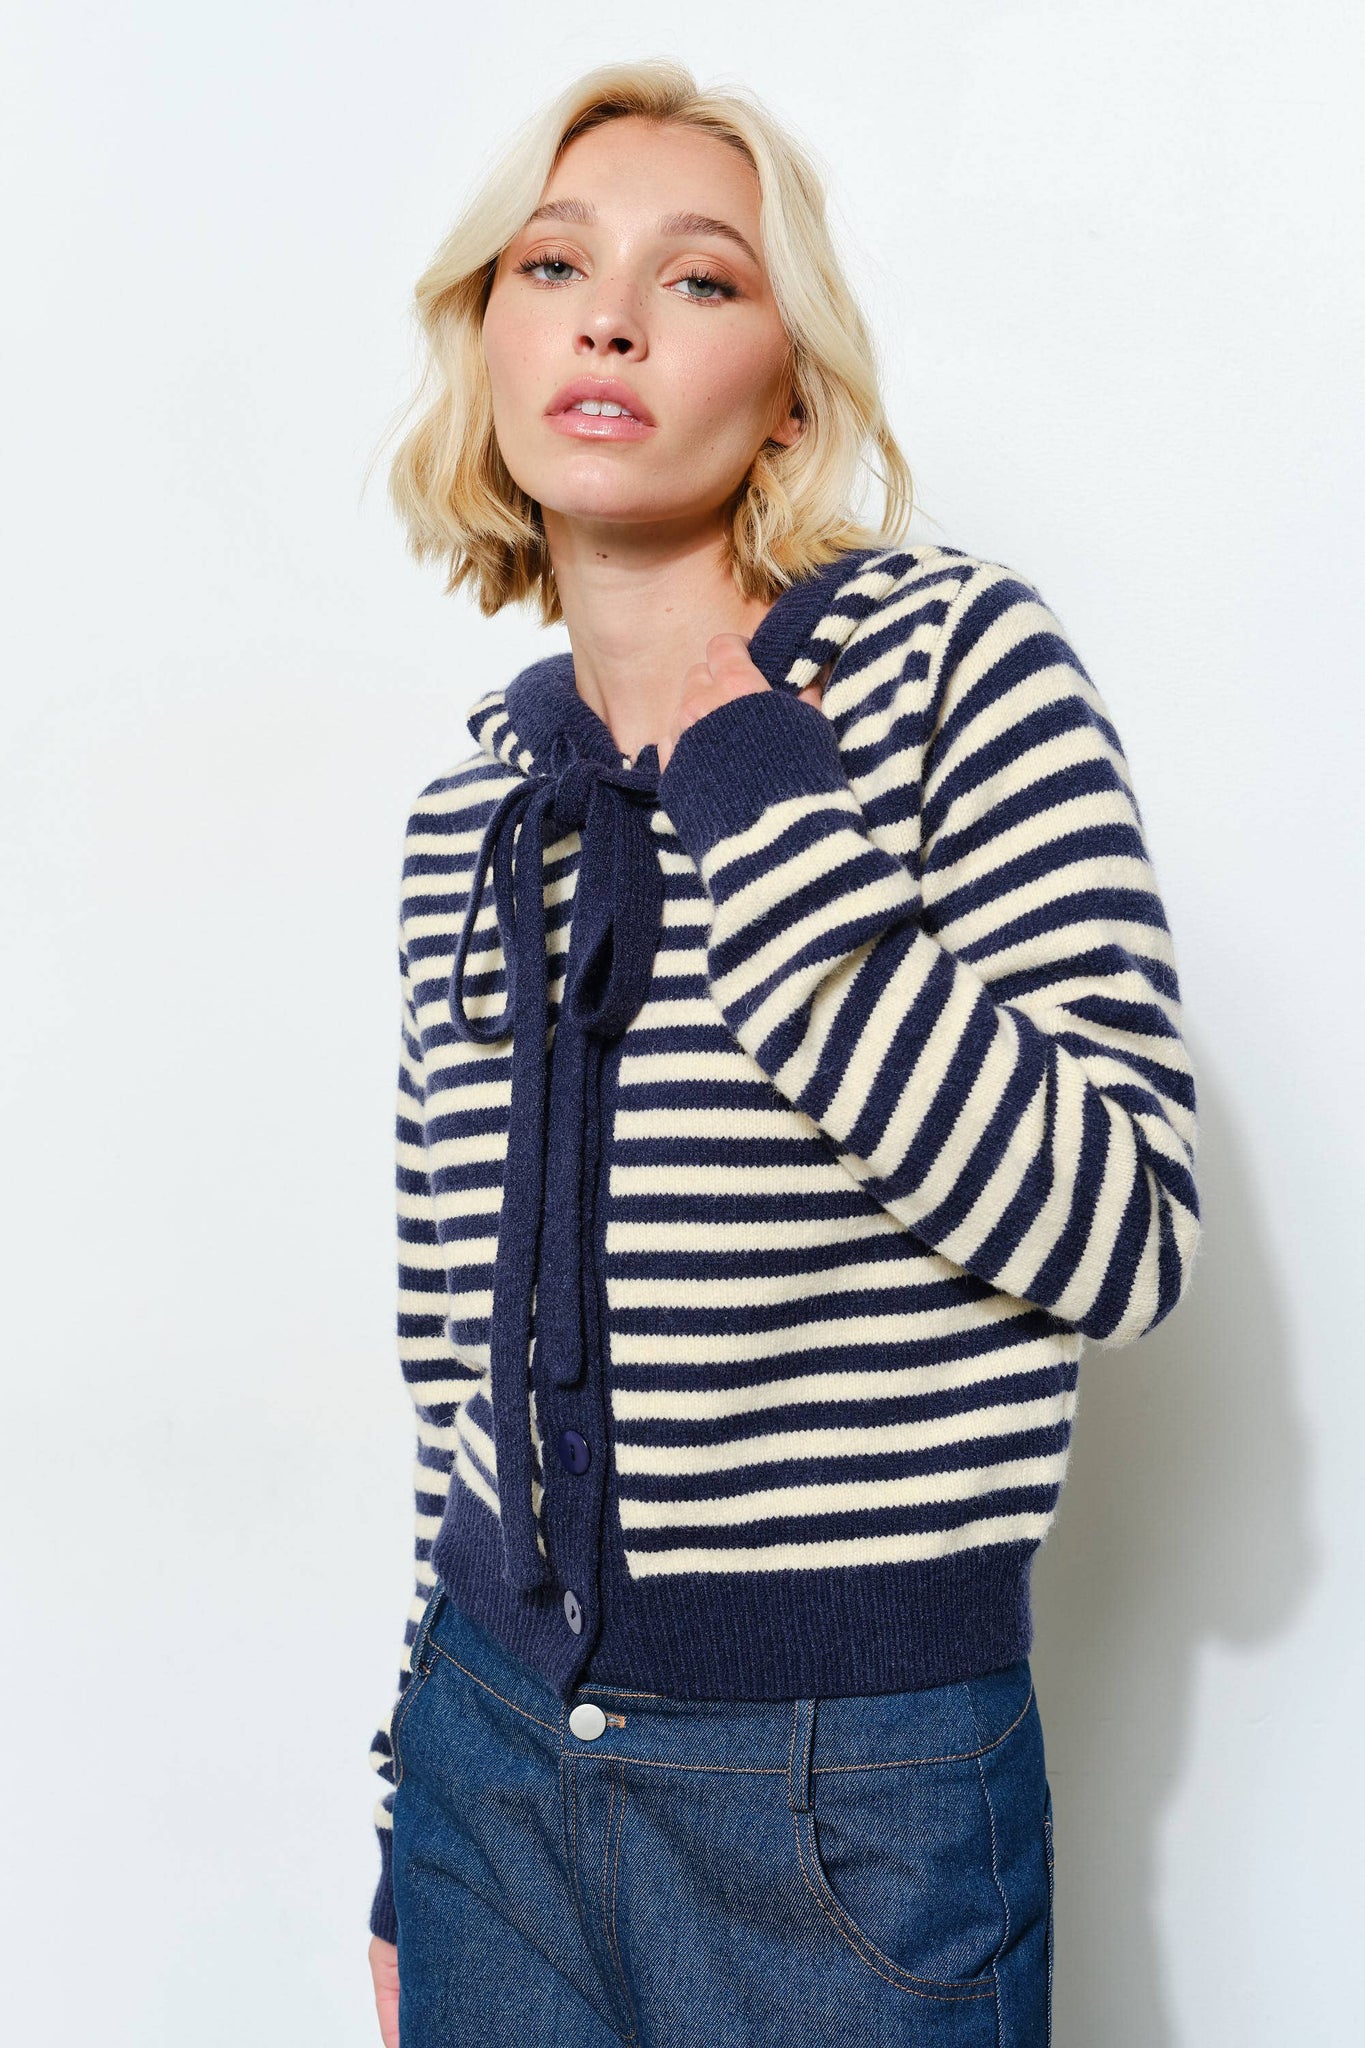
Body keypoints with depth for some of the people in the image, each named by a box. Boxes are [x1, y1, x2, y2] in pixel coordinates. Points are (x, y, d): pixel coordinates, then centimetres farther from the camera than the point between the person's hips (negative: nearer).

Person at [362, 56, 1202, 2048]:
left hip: (850, 1789, -4)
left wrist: (775, 835, -21)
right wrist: (410, 1830, 14)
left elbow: (1124, 1241, -16)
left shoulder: (957, 660, -8)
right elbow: (465, 1347, 11)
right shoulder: (475, 796, 5)